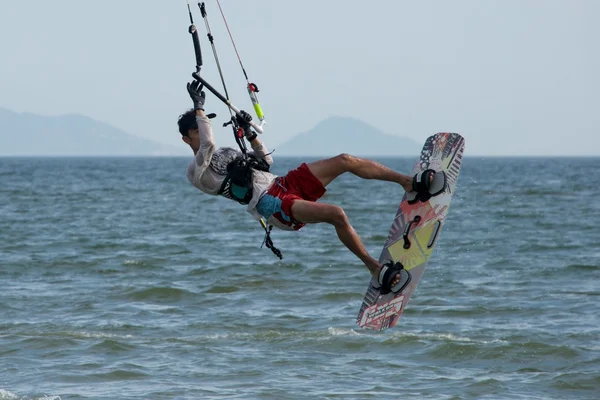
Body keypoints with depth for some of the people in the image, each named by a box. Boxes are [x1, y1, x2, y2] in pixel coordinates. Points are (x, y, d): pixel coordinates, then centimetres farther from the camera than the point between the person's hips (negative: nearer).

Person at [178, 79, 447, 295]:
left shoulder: (225, 153, 27)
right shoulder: (196, 172, 0)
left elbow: (266, 161, 29)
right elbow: (207, 144, -20)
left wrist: (249, 134, 17)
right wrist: (199, 108, -15)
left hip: (284, 184, 9)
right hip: (272, 205, -9)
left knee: (345, 160, -5)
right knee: (336, 214, -29)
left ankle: (410, 184, 1)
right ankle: (375, 269, -21)